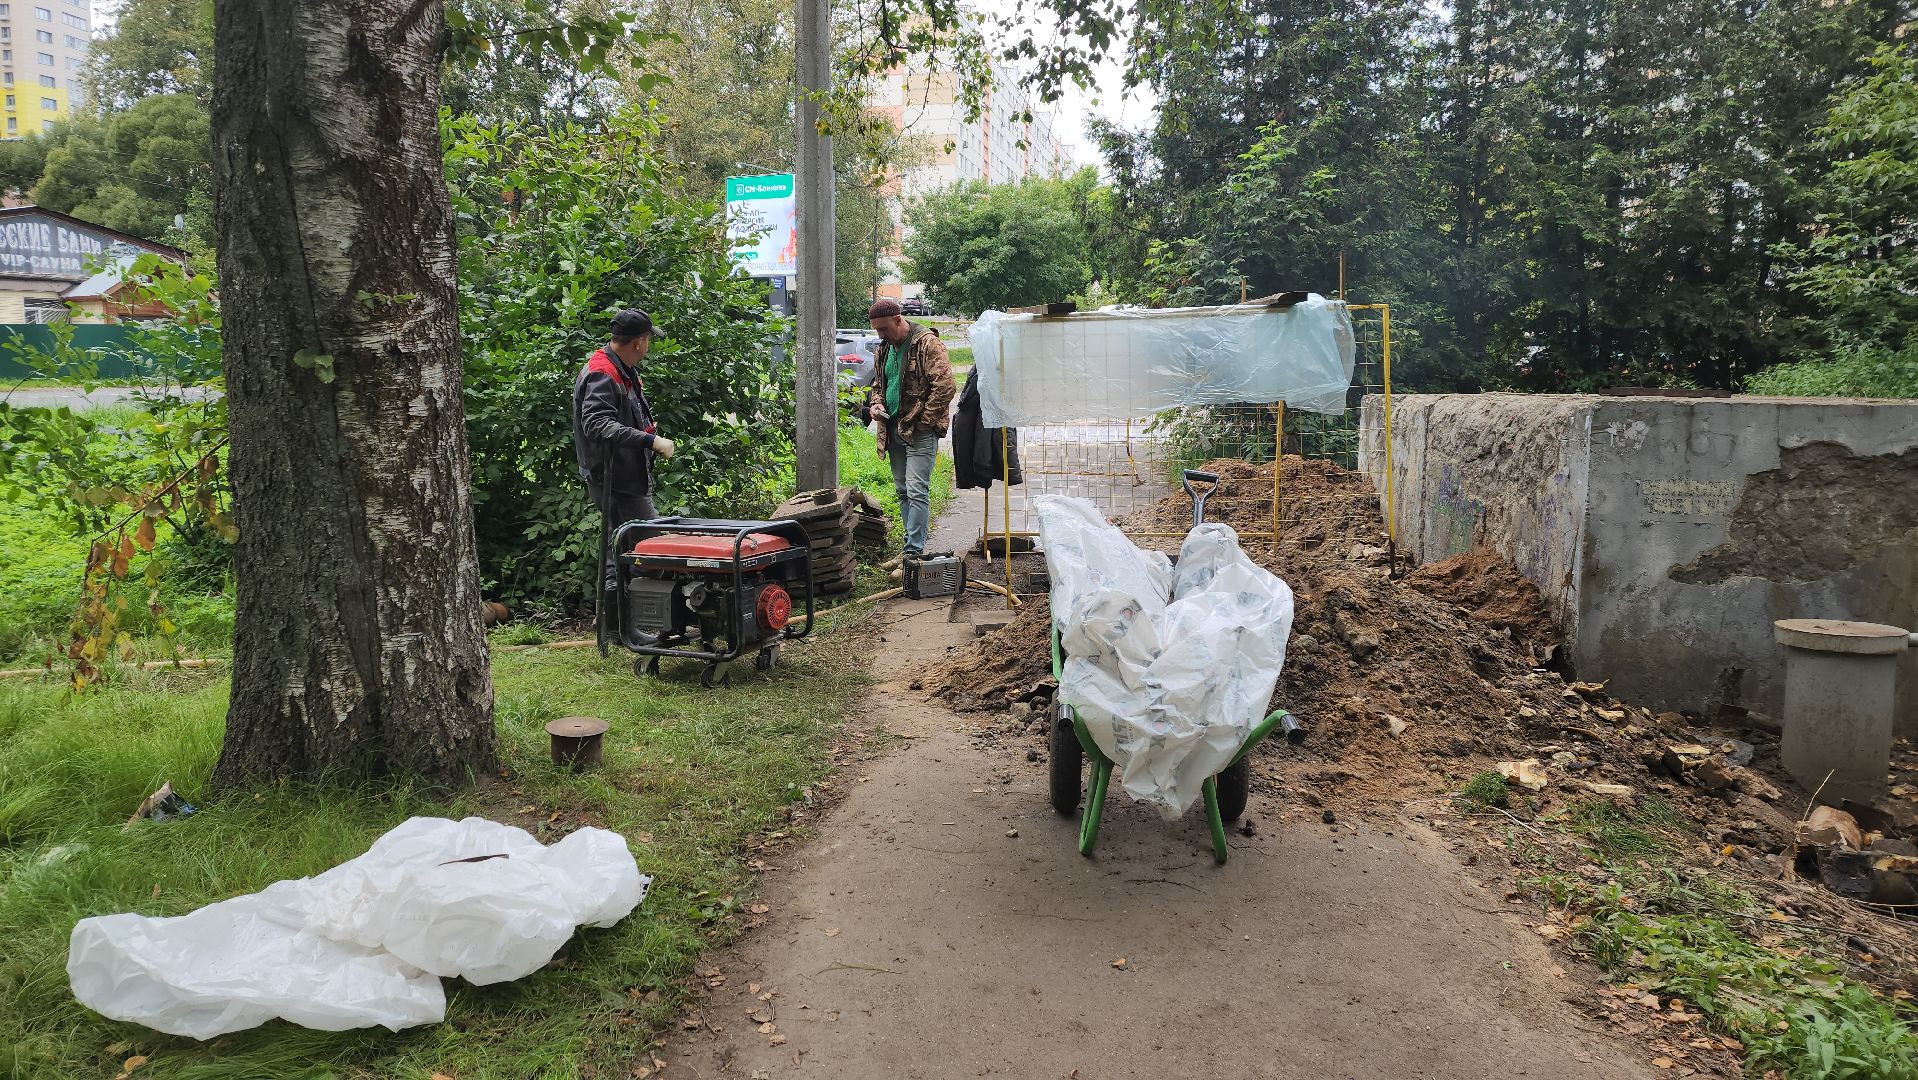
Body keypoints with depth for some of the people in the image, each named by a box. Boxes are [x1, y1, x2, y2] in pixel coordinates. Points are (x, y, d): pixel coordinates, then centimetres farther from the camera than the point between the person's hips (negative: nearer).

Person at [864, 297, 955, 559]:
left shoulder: (926, 343, -12)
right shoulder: (885, 348, 13)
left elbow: (944, 386, -18)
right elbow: (878, 383, 27)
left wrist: (922, 421, -16)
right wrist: (876, 403, 4)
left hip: (920, 430, -8)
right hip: (894, 428, 9)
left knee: (917, 491, -11)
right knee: (903, 490, 12)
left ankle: (914, 553, -10)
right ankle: (912, 546, 20)